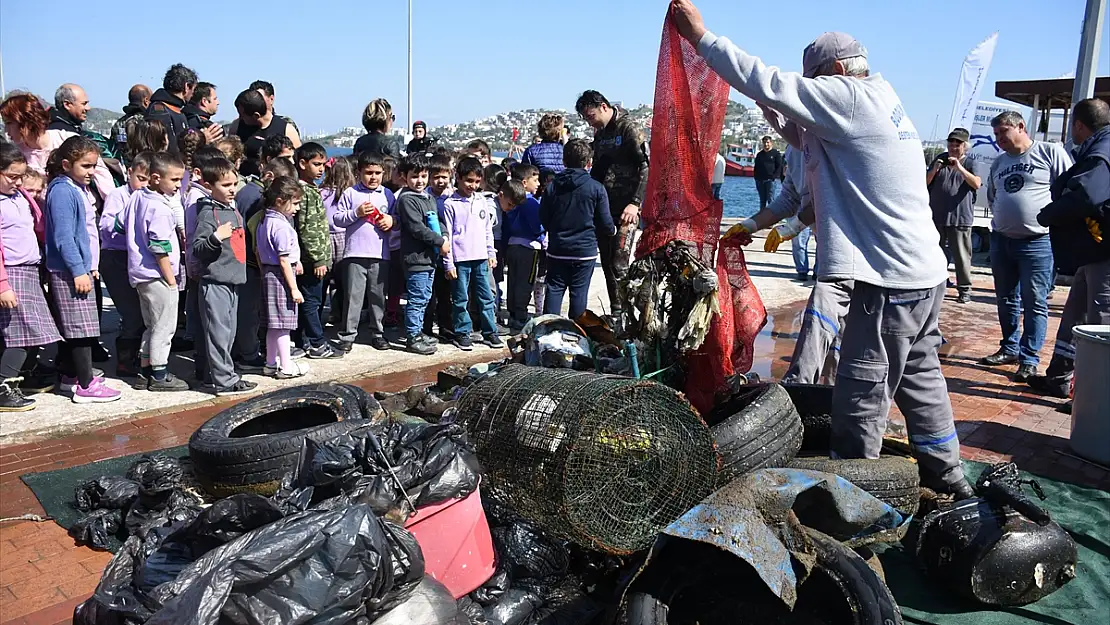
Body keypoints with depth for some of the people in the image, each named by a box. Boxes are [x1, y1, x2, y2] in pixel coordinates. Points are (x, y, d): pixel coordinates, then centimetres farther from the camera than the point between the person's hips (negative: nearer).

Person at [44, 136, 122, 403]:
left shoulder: (80, 188, 14)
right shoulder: (62, 192, -16)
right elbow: (63, 237, -21)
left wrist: (89, 265, 21)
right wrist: (78, 270, -22)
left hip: (80, 268, 10)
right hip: (69, 270, -10)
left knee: (73, 328, 17)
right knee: (82, 328, -8)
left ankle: (70, 376, 27)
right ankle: (85, 386, -3)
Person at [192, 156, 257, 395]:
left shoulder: (233, 210, 14)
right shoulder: (208, 213, -11)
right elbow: (196, 249, -16)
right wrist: (216, 237, -28)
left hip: (233, 281, 9)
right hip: (215, 281, -9)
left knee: (229, 333, 14)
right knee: (219, 332, -5)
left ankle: (220, 372, 24)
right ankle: (224, 380, -2)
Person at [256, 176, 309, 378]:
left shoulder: (265, 221, 10)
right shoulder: (282, 227, -19)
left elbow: (258, 251, 17)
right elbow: (284, 261, -20)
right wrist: (294, 288, -17)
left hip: (268, 273, 10)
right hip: (281, 277, -10)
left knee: (273, 324, 16)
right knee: (283, 324, -2)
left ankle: (271, 364, 25)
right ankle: (286, 367, 5)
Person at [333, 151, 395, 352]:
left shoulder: (387, 194, 10)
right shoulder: (350, 193, 3)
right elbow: (337, 218, 1)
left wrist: (391, 221, -5)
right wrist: (356, 213, -13)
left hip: (381, 254, 3)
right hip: (355, 254, -2)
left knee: (378, 296, 11)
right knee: (353, 296, 0)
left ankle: (378, 333, 22)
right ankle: (347, 335, 9)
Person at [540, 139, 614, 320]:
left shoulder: (552, 187, 1)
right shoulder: (597, 188, -8)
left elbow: (543, 219, 5)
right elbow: (606, 224, -6)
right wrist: (612, 230, 16)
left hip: (557, 250, 3)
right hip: (585, 250, -2)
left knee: (554, 290, 9)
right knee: (579, 292, 5)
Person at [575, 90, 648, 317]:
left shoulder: (629, 129, -7)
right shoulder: (600, 134, 17)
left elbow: (646, 168, -14)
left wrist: (635, 203, -21)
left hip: (625, 210, -8)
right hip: (603, 209, 8)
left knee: (619, 264, -12)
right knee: (607, 264, 9)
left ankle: (622, 314, -7)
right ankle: (615, 313, 18)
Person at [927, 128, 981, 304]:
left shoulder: (970, 164, 2)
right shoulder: (940, 159, 11)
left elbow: (977, 184, -14)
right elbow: (926, 182, 10)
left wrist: (959, 167, -22)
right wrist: (934, 169, -10)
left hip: (960, 218, -3)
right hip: (937, 217, 3)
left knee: (961, 256, -1)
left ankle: (964, 290, 5)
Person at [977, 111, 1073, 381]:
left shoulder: (1051, 152, -4)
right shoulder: (998, 162, 14)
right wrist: (1002, 216, 15)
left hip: (1037, 242, -6)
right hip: (1001, 240, 6)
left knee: (1034, 303, -2)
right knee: (1006, 300, 13)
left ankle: (1029, 359, 3)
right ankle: (1009, 349, 25)